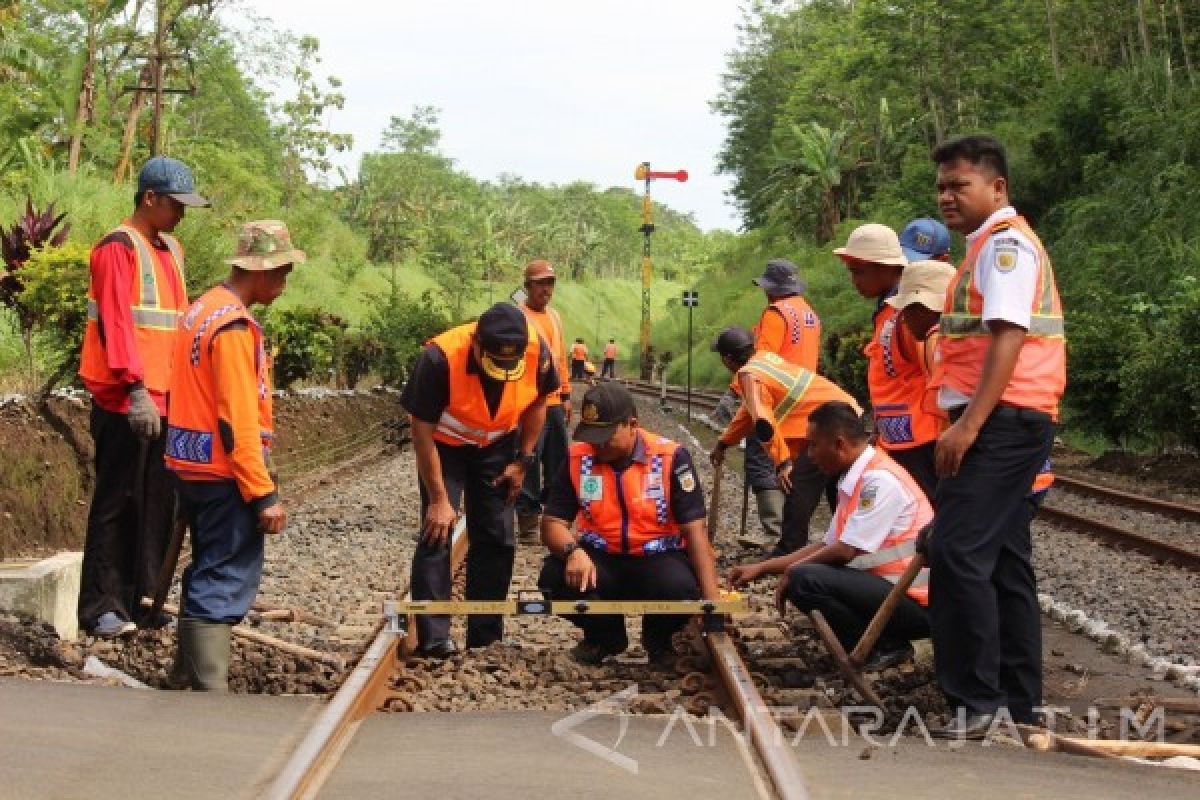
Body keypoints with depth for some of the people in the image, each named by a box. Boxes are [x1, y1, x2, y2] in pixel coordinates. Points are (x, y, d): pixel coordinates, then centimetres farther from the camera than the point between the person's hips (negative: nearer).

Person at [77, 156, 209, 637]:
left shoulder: (171, 250, 16)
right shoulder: (118, 247, -9)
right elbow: (116, 324, -17)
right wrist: (136, 390, -24)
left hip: (166, 399, 8)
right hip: (126, 401, -8)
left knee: (158, 504, 9)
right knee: (118, 504, -3)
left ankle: (145, 600, 17)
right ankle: (101, 607, 3)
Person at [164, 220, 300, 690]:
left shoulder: (204, 309, 13)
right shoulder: (234, 325, -18)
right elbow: (239, 420, -22)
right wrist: (263, 493, -21)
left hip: (193, 466, 10)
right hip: (222, 474, -10)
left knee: (208, 569, 21)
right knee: (226, 579, -7)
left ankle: (188, 670, 31)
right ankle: (208, 691, -8)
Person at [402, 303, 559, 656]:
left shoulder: (537, 351, -27)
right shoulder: (439, 358, -36)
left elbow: (538, 401, -4)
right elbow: (422, 431, -25)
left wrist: (522, 461, -5)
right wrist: (439, 500, -22)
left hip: (497, 445, 3)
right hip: (445, 445, -3)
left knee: (497, 538, 3)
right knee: (437, 531, -14)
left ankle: (486, 636, 13)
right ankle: (433, 637, -13)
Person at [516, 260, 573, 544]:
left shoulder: (554, 316, 15)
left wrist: (565, 395, 19)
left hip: (554, 402, 8)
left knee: (557, 464, 12)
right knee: (528, 464, -4)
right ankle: (528, 524, 1)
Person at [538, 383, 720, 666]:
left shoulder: (671, 458, -13)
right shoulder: (577, 458, -5)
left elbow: (695, 530, -13)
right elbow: (553, 523, -5)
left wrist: (712, 600, -22)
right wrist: (573, 551, -30)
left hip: (657, 559, -2)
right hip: (600, 560, 3)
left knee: (681, 589, -36)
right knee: (555, 577, -28)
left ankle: (657, 638, 4)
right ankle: (605, 635, 6)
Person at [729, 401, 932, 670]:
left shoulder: (880, 480, -18)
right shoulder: (857, 479, 11)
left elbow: (846, 551, -20)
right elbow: (827, 546, 18)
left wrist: (792, 571, -4)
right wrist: (761, 568, 17)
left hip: (917, 601, -10)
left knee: (805, 580, -22)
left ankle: (884, 648, -7)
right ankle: (885, 642, 7)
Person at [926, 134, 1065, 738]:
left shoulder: (1005, 242, -9)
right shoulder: (991, 247, 22)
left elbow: (1008, 337, -20)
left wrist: (968, 424, -25)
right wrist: (967, 422, 18)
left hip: (999, 421, -11)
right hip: (1006, 424, 11)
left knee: (956, 556, -15)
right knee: (1002, 561, 12)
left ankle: (976, 701, -14)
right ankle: (1018, 702, 18)